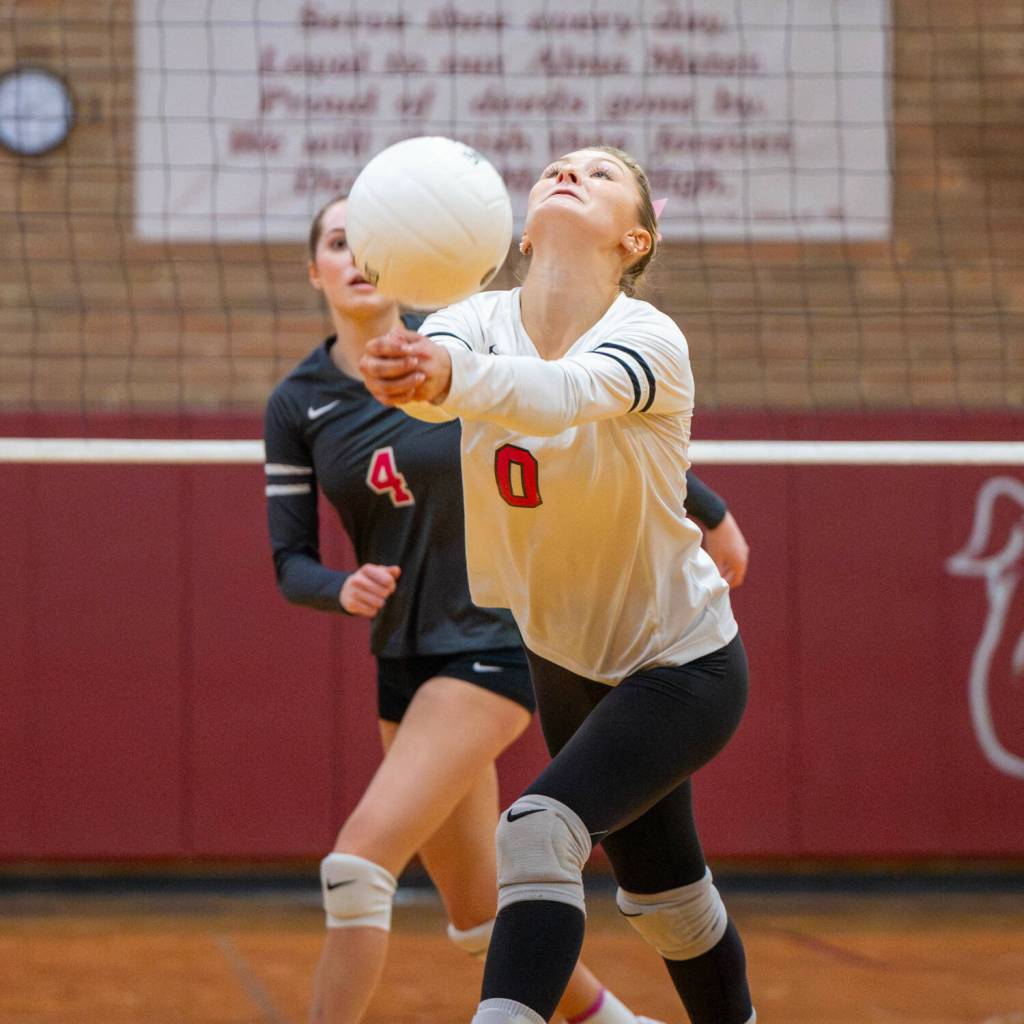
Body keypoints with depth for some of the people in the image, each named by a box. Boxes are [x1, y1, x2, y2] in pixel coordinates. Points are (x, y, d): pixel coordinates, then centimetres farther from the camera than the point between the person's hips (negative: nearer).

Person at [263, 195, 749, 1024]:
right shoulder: (295, 404, 1)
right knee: (480, 912, 13)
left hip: (494, 642, -5)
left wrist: (709, 512, 3)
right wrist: (344, 588, -20)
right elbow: (290, 561, 3)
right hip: (403, 660, 5)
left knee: (359, 862, -21)